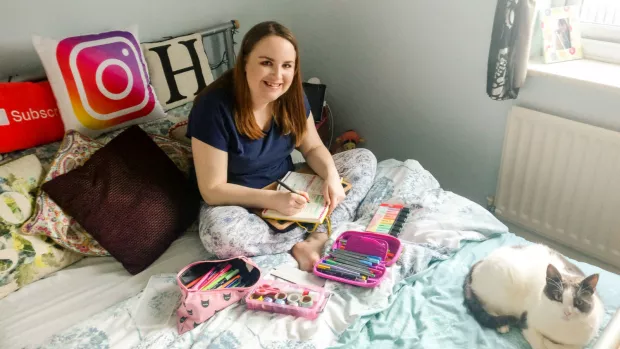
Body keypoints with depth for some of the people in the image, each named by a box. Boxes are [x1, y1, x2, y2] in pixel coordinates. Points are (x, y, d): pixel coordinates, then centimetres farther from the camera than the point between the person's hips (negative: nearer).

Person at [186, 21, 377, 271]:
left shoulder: (291, 96, -9)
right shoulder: (214, 106, -25)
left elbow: (313, 148, 1)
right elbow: (213, 189, -22)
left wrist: (331, 176, -21)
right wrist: (271, 199, -34)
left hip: (289, 188, 5)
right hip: (239, 201, -5)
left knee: (364, 160, -5)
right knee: (220, 234, -40)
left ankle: (317, 238, -22)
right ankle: (320, 229, -18)